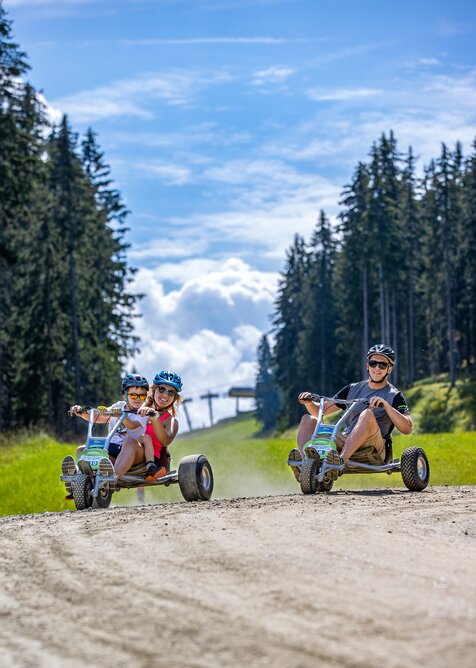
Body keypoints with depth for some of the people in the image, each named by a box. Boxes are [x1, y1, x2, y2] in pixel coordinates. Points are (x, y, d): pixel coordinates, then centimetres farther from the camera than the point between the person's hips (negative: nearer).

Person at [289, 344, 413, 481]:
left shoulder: (394, 396, 9)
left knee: (368, 414, -32)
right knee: (307, 419, -7)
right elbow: (320, 411, 22)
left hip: (371, 449, -5)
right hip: (344, 442, 5)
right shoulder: (353, 389, 22)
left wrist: (385, 405, -18)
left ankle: (340, 461, -49)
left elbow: (407, 428, -7)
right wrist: (309, 402, 0)